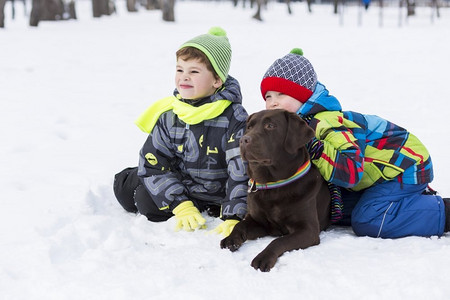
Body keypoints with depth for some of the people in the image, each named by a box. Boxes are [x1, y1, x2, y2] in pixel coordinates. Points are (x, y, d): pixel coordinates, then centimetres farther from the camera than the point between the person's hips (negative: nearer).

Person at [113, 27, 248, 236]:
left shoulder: (233, 118, -21)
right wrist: (181, 207, -20)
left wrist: (234, 218, -36)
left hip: (219, 200, -1)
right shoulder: (168, 116, -8)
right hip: (182, 193, 2)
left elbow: (242, 172, -26)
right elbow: (153, 166, -8)